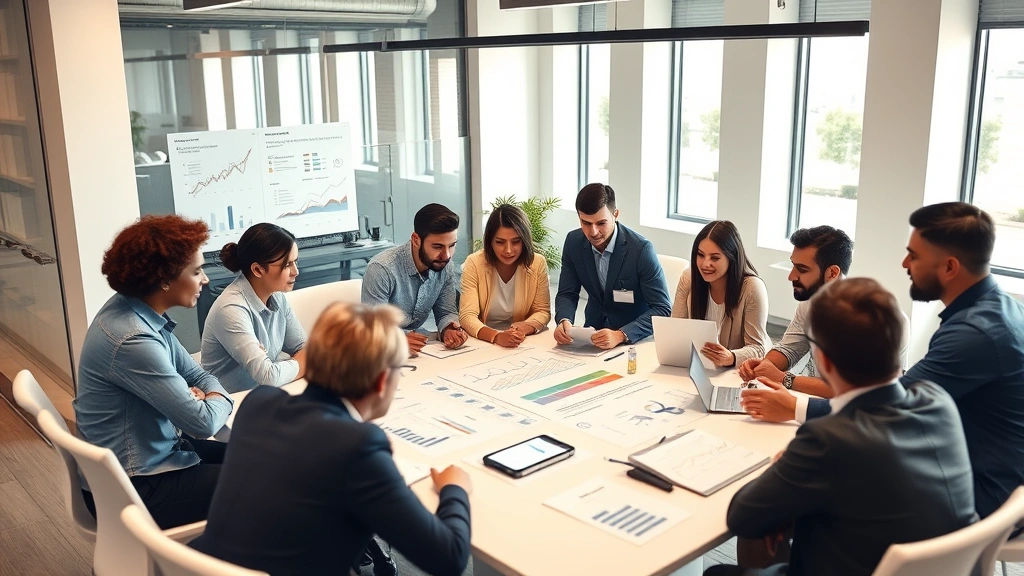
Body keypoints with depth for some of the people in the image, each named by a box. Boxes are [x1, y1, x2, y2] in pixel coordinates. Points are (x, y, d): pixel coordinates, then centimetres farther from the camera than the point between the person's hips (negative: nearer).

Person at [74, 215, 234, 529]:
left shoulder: (141, 311, -1)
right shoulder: (132, 340, -30)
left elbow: (196, 374, 9)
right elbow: (203, 423, -28)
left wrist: (210, 395, -13)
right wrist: (217, 401, -7)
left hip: (153, 453, 9)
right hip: (132, 489, -9)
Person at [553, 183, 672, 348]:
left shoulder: (641, 249, -18)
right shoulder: (574, 242, -5)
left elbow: (663, 309, -18)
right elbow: (567, 294, 2)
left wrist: (620, 335, -32)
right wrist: (564, 321, -20)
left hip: (636, 339, -4)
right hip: (593, 334, 4)